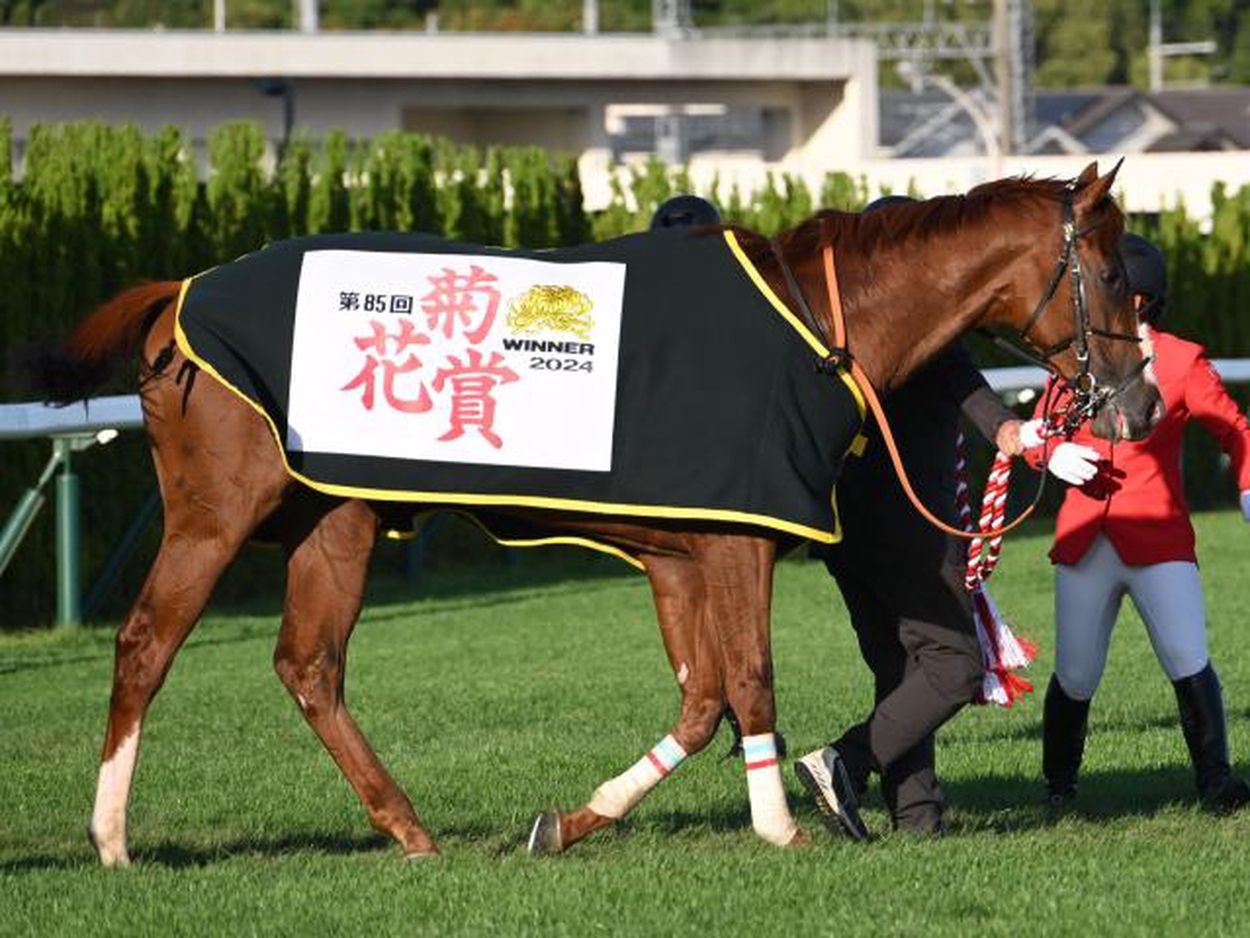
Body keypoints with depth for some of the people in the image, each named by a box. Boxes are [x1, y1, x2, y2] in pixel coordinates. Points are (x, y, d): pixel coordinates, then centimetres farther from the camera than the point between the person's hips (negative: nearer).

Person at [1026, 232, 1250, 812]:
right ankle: (1058, 786, 20)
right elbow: (1037, 432, 15)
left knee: (1189, 666, -16)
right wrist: (1052, 454, -8)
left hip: (1159, 541, -3)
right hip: (1085, 542, 3)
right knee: (1074, 680, 2)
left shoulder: (1181, 362, -2)